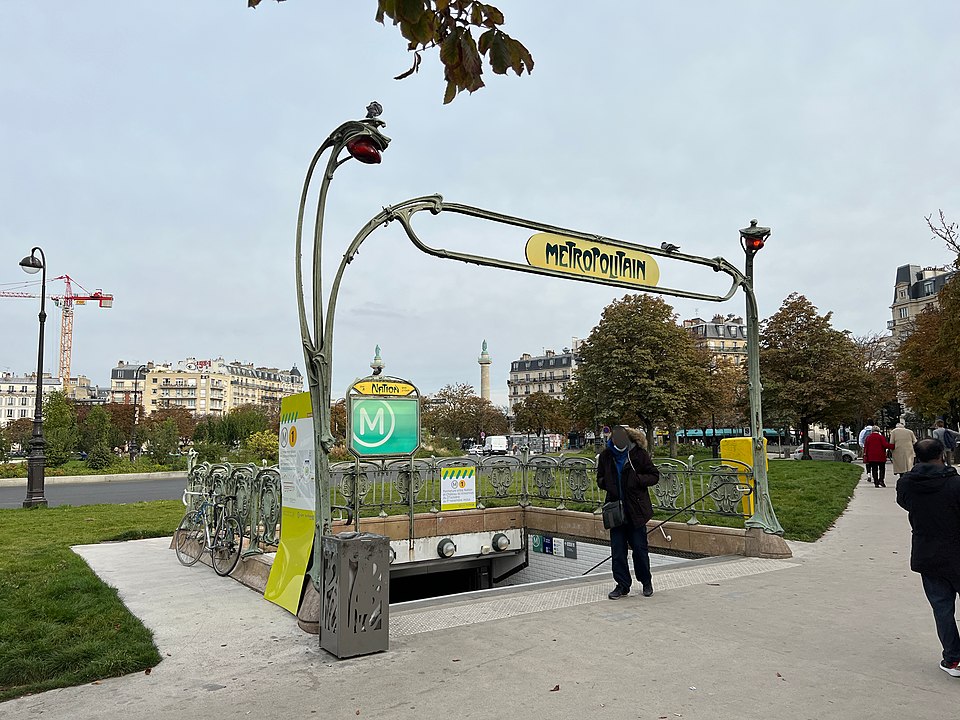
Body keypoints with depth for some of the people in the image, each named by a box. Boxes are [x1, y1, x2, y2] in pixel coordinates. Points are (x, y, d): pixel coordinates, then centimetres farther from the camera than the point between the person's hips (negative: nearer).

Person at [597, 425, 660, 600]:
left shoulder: (639, 454, -9)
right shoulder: (606, 456, 0)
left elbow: (654, 476, -2)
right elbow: (600, 478, 13)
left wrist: (637, 480, -19)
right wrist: (605, 483, -10)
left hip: (636, 509, -3)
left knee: (639, 547, 5)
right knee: (617, 549, 5)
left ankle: (646, 581, 26)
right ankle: (622, 585, 17)